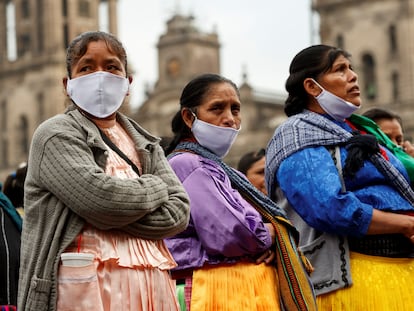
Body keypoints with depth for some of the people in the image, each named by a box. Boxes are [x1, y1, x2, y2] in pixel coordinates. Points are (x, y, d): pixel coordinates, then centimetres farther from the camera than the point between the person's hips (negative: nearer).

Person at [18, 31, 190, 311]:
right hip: (88, 285, -5)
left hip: (151, 284, 6)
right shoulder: (56, 135, -1)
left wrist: (108, 216, -11)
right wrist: (156, 186, 1)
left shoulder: (144, 143, 17)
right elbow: (101, 198, -17)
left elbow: (178, 212, 3)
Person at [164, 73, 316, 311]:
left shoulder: (213, 166, 20)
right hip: (223, 291, -9)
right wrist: (268, 234, -3)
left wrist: (267, 242, -8)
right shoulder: (188, 164, -10)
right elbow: (228, 234, -23)